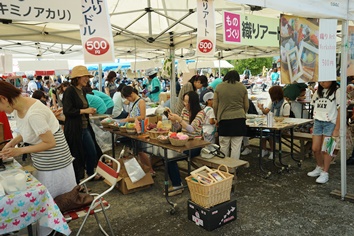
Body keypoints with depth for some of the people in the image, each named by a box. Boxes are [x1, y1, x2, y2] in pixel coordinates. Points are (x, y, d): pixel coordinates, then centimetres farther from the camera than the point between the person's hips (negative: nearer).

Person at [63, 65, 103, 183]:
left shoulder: (82, 91, 13)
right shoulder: (70, 91, -13)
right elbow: (67, 111, -21)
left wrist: (90, 110, 7)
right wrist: (84, 110, -19)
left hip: (85, 127, 9)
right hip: (74, 129, -8)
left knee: (93, 151, 15)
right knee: (76, 155, 4)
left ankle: (91, 173, 37)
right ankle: (76, 181, 21)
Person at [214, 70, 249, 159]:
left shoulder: (219, 87, 4)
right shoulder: (242, 87, 6)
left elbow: (215, 105, 4)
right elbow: (246, 106, 9)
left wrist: (217, 117, 18)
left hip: (224, 119, 0)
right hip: (239, 119, 0)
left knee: (224, 146, 8)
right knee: (236, 146, 3)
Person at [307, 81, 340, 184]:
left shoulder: (337, 92, -7)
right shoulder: (318, 91, 12)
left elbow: (340, 111, -9)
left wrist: (337, 129, -12)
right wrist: (314, 125, 12)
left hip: (330, 123, -5)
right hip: (317, 122, 5)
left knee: (326, 150, -1)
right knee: (315, 149, 7)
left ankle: (325, 173, 12)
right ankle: (319, 167, 30)